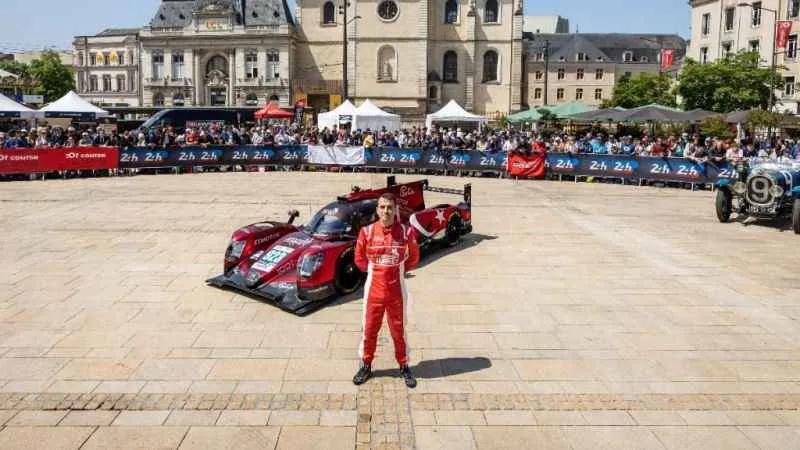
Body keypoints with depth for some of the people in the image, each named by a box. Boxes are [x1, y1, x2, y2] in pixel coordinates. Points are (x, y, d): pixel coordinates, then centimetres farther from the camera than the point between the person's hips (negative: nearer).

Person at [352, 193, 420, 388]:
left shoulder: (406, 232, -7)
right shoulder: (367, 232, -6)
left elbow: (413, 258, 8)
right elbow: (359, 258, 8)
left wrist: (398, 270, 3)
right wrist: (374, 270, 5)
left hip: (396, 290, -1)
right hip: (373, 290, 1)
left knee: (399, 331, 11)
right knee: (369, 330, 11)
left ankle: (404, 366, 27)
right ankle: (366, 366, 29)